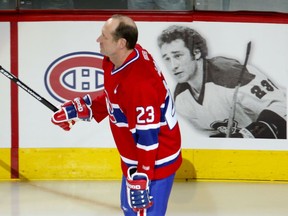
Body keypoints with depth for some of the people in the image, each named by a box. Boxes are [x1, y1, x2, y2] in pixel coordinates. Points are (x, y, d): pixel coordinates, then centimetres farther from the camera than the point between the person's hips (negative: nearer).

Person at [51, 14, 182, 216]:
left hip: (154, 162, -11)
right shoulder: (115, 61, -6)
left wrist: (140, 179, -28)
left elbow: (147, 137, -31)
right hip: (135, 158, 11)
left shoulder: (140, 83, -35)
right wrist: (81, 108, 7)